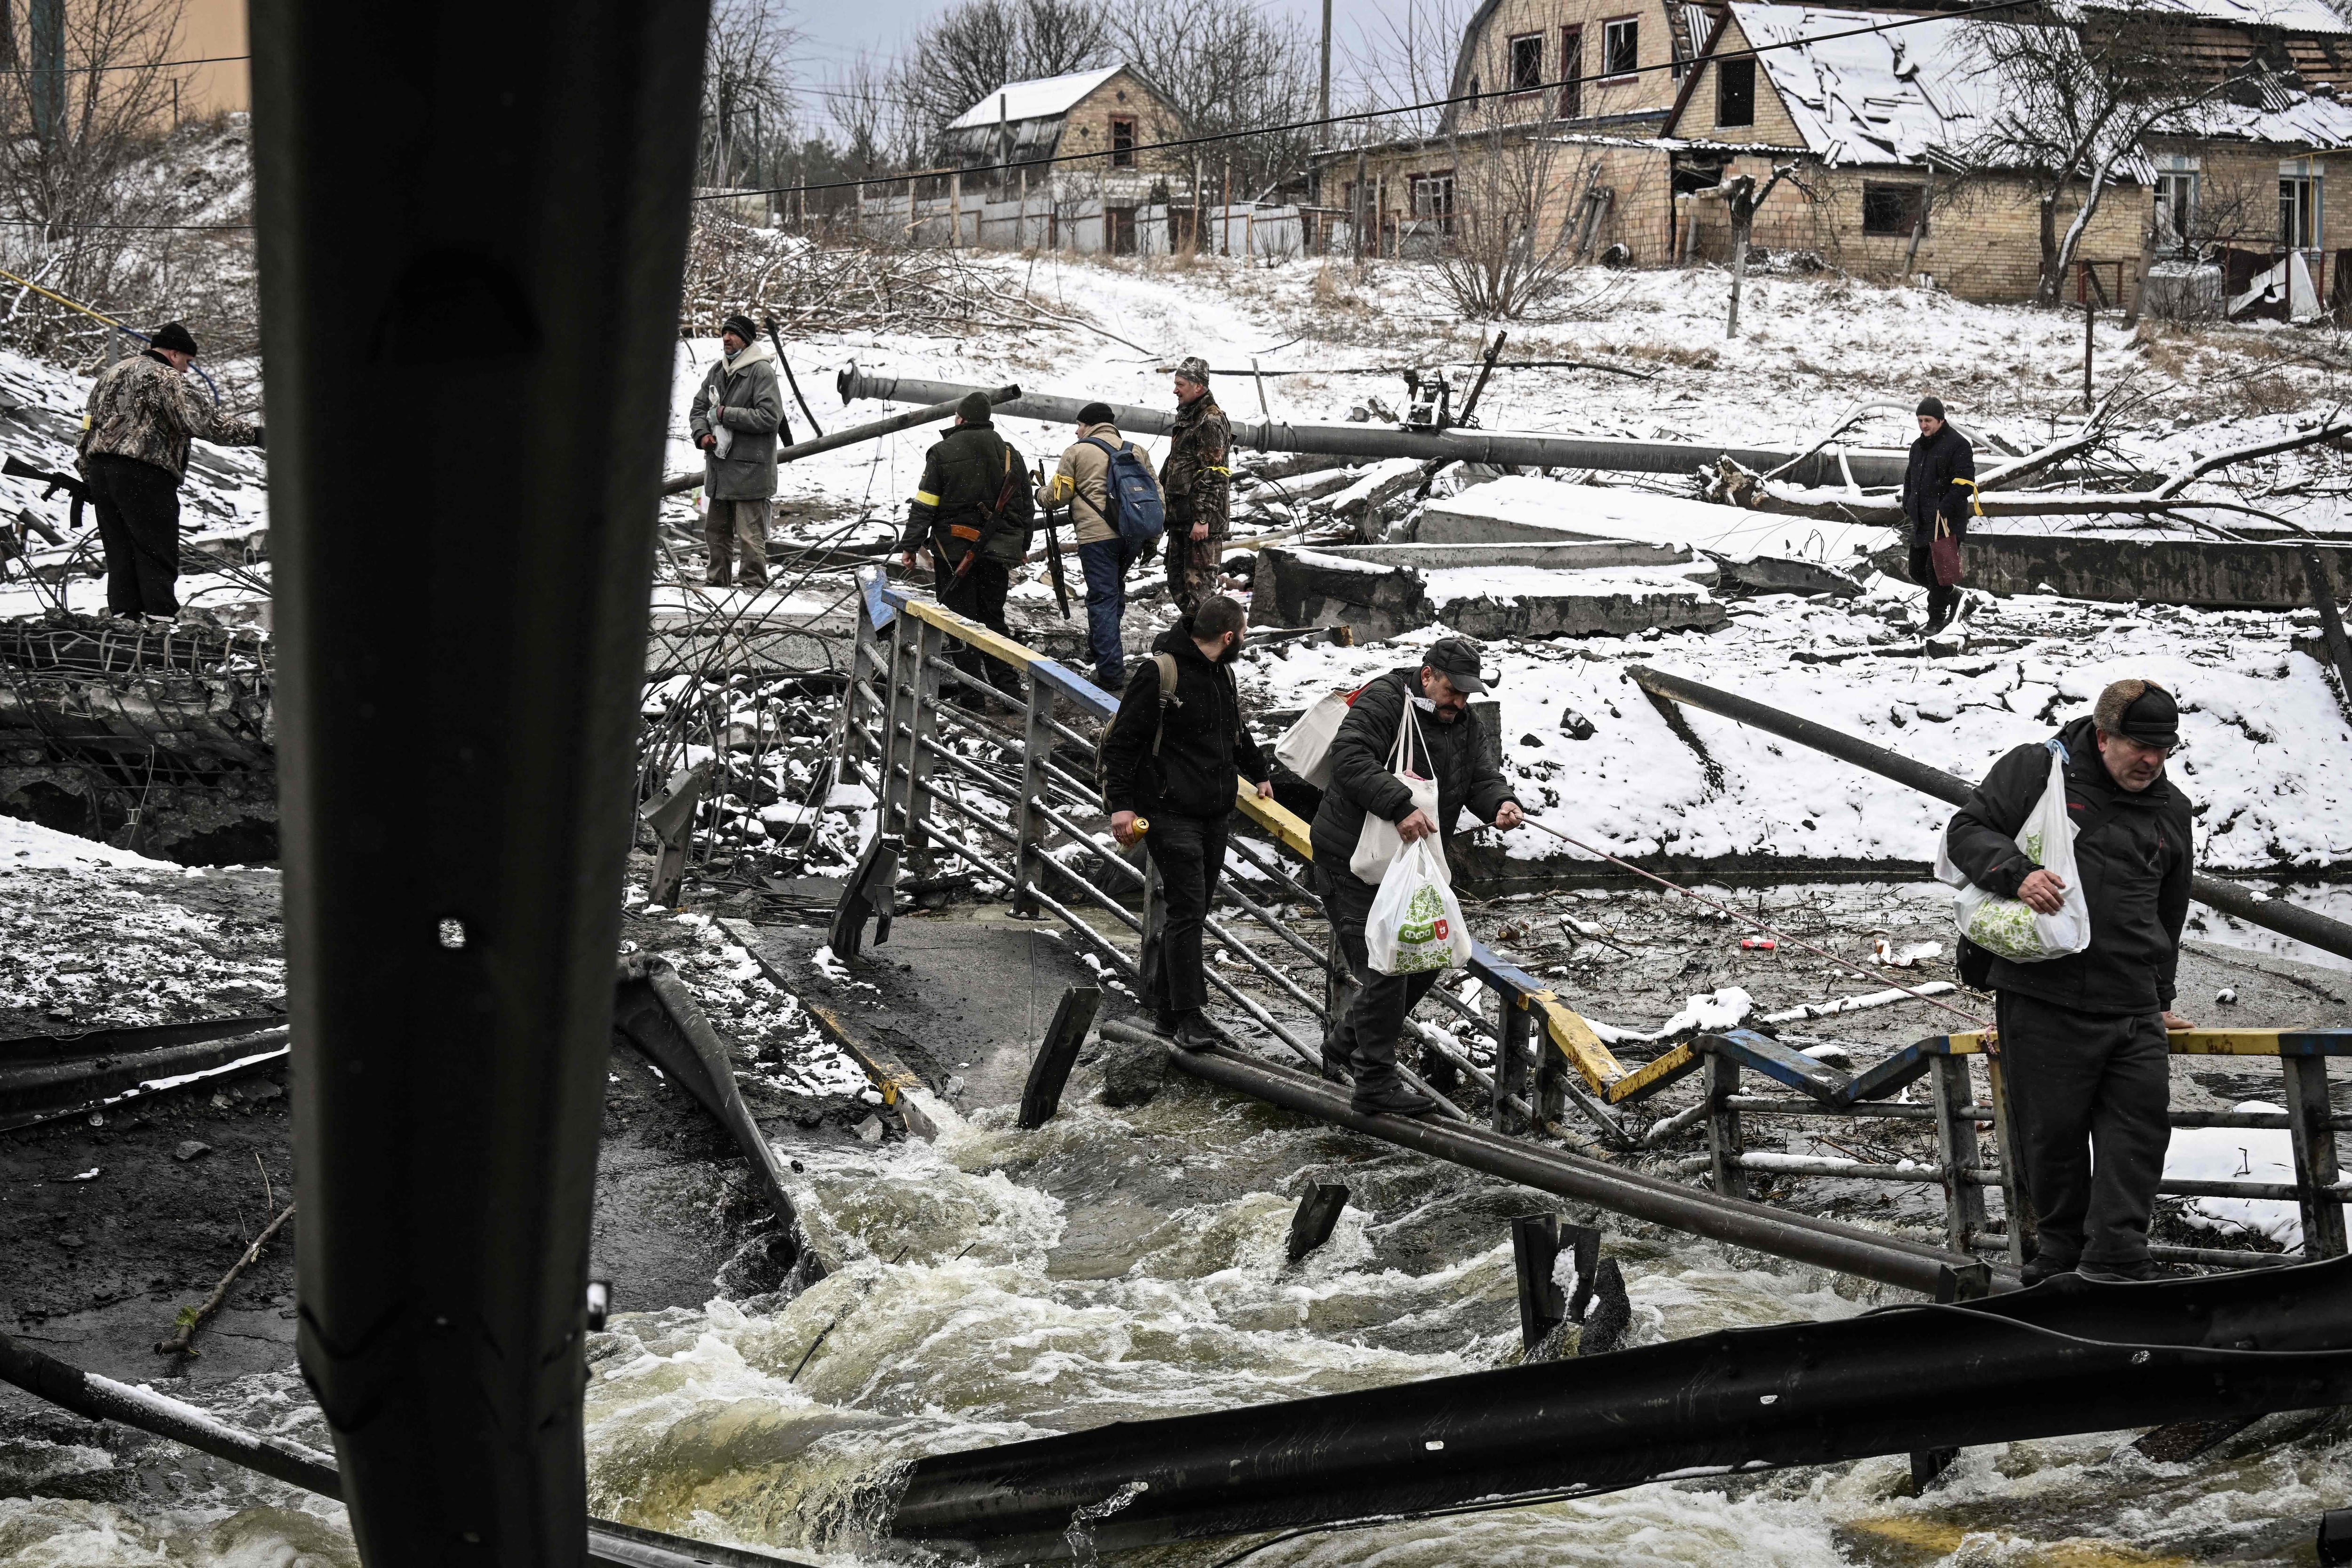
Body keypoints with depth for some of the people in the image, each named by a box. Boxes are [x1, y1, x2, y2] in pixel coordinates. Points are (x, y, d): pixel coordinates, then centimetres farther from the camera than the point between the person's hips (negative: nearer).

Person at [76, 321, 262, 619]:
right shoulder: (165, 378, -5)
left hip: (99, 469, 8)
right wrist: (255, 434, -16)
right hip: (143, 474, -8)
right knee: (158, 559, -6)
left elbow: (92, 426, 25)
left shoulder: (110, 373, 22)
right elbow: (205, 421, -17)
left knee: (120, 557, 10)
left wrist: (87, 477, 29)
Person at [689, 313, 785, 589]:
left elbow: (769, 417, -18)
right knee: (716, 530, 17)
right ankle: (717, 582, 28)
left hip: (749, 470, -8)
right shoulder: (718, 370, 13)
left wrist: (726, 415, -15)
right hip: (719, 468, 8)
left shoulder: (761, 371, -10)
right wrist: (702, 434, -1)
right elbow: (699, 407, 20)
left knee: (750, 536, -8)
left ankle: (755, 585, -1)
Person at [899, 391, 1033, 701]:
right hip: (997, 551, 4)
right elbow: (1026, 507, 13)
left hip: (955, 549, -4)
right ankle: (1008, 685, 9)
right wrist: (1022, 547, 24)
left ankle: (974, 693, 0)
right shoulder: (1010, 454, 7)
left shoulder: (943, 452, -7)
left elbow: (924, 506, -10)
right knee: (994, 617, 16)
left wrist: (910, 546, -4)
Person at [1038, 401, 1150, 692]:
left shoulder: (1077, 451, 0)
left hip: (1098, 535, -5)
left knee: (1102, 598, -3)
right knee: (1115, 591, 25)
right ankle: (1100, 644, 38)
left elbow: (1059, 495, 2)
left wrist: (1041, 496, 25)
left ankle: (1111, 671, -9)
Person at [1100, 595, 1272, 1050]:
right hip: (1171, 815, -8)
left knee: (1191, 910, 9)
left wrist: (1258, 774, 47)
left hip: (1214, 816, 8)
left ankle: (1163, 1003, 17)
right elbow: (1122, 740, -13)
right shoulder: (1160, 673, -12)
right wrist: (1121, 804, -18)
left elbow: (1237, 732, 35)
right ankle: (1188, 1014, -9)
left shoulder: (1223, 675, 15)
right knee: (1186, 910, -12)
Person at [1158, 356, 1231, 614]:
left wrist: (1203, 518, -22)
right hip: (1180, 516, 10)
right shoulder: (1185, 418, 17)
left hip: (1202, 516, -10)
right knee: (1177, 581, 15)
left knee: (1199, 582, -9)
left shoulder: (1211, 422, -14)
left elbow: (1212, 476, -19)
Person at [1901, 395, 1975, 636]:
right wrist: (1908, 506, 15)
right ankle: (1951, 594, 35)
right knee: (1918, 571, 13)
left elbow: (1964, 483, -17)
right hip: (1922, 522, 8)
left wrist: (1944, 509, -25)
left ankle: (1936, 619, 5)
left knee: (1936, 570, -8)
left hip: (1947, 522, -8)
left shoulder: (1957, 445, -11)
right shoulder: (1918, 447, 14)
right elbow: (1910, 479, 28)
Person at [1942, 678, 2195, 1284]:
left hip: (2132, 1007, 4)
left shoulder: (2171, 810, 15)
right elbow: (1967, 830, -1)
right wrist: (2016, 871, -20)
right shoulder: (2036, 770, 1)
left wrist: (2160, 996, 28)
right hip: (2043, 998, -4)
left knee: (2140, 1129, -5)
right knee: (2052, 1128, 2)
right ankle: (2062, 1251, 18)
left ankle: (2116, 1262, -2)